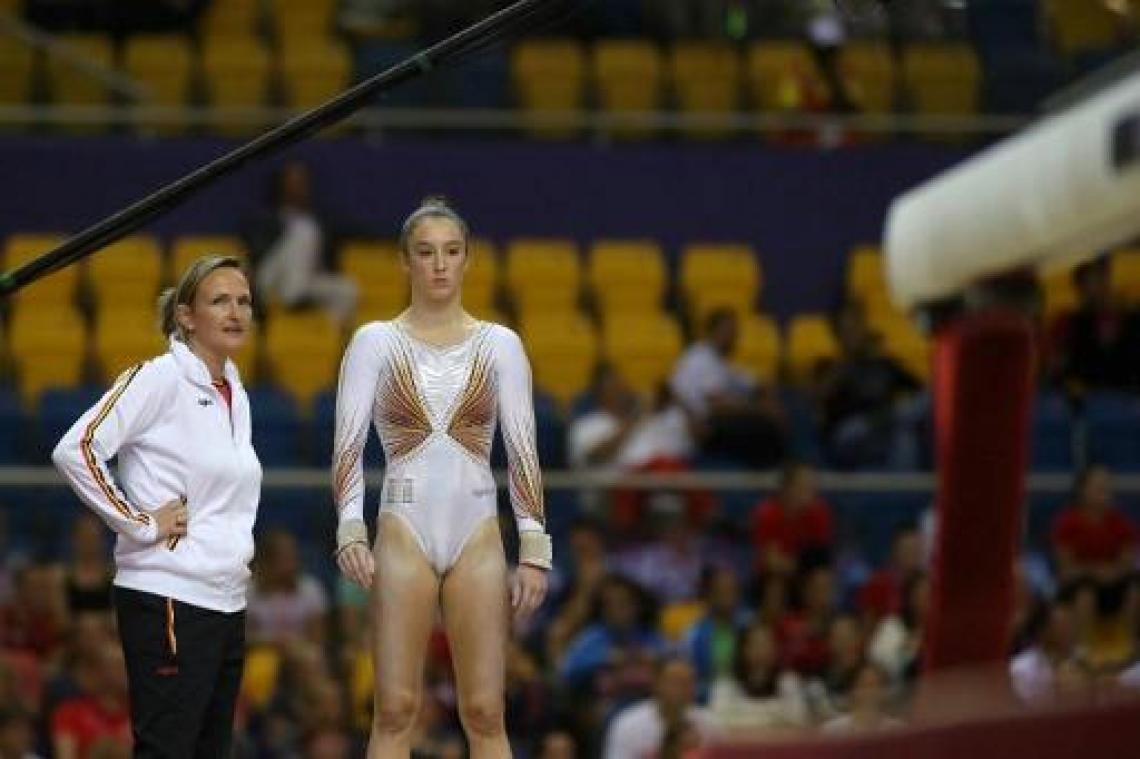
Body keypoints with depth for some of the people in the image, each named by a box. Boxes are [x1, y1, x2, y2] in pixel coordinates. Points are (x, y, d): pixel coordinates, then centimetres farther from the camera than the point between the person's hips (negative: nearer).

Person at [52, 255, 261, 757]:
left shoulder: (234, 393, 15)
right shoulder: (160, 378, -9)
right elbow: (75, 450, -19)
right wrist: (141, 524, -16)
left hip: (226, 603, 8)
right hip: (168, 601, -8)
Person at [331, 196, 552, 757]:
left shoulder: (500, 345, 7)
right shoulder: (375, 343, 4)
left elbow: (522, 451, 5)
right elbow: (348, 444, -2)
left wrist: (534, 548, -2)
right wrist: (350, 530, -15)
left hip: (476, 534, 1)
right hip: (404, 531, -1)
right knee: (396, 711, -4)